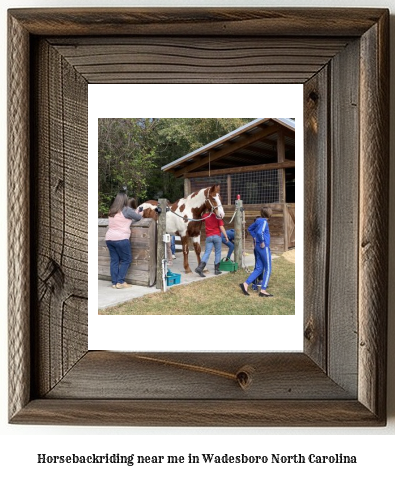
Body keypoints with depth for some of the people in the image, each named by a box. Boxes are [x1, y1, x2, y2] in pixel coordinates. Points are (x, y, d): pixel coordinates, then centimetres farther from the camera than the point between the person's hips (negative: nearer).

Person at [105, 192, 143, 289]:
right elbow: (138, 217, 6)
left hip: (109, 238, 7)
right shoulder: (126, 210, -7)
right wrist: (140, 214, 28)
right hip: (121, 239, -7)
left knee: (114, 260, 10)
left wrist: (135, 213, 25)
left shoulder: (111, 211, 13)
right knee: (126, 260, 4)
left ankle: (114, 282, 11)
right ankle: (120, 282, 1)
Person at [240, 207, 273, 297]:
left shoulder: (258, 220, 9)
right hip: (264, 248, -8)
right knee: (268, 269, 2)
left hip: (258, 247, 8)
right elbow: (260, 232, -34)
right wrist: (262, 242, -19)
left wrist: (255, 238, 16)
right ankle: (263, 291, 4)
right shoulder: (264, 222, -16)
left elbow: (250, 229, 24)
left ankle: (245, 284, 4)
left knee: (259, 269, 12)